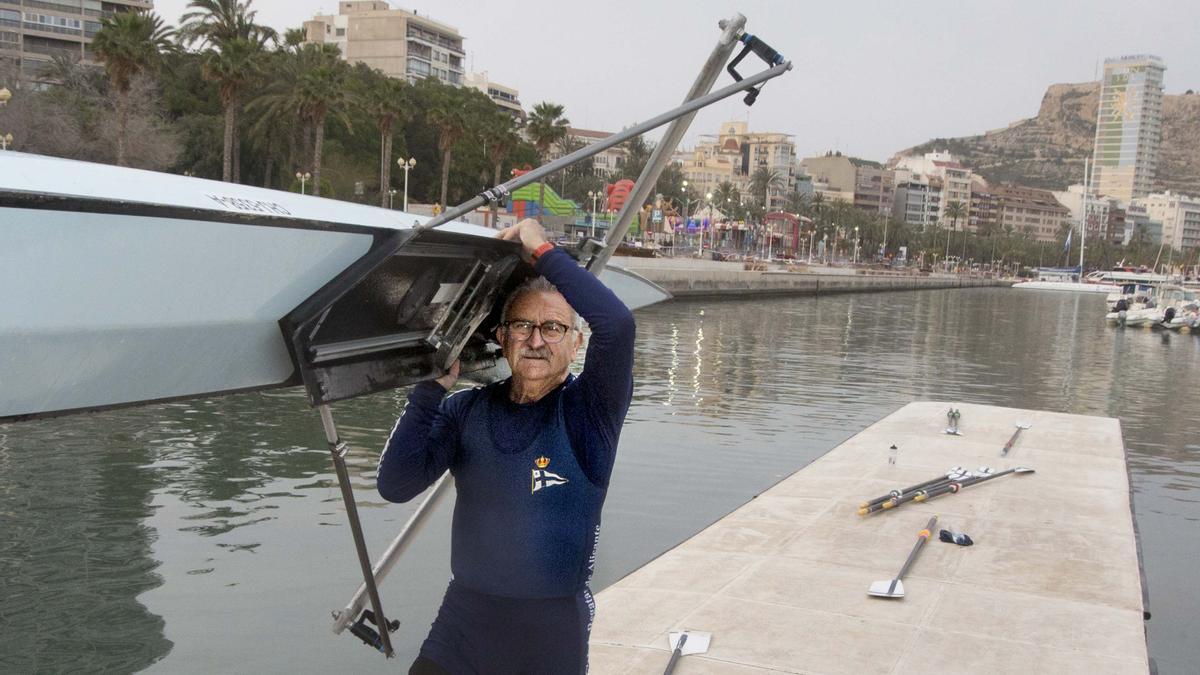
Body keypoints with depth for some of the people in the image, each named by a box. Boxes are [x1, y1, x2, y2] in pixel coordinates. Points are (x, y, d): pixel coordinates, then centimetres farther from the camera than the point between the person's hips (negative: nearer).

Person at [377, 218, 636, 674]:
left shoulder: (589, 410, -9)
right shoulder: (466, 410, 2)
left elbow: (617, 324, -26)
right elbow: (396, 485, -7)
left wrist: (542, 252, -18)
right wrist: (433, 387, -15)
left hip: (553, 633, -2)